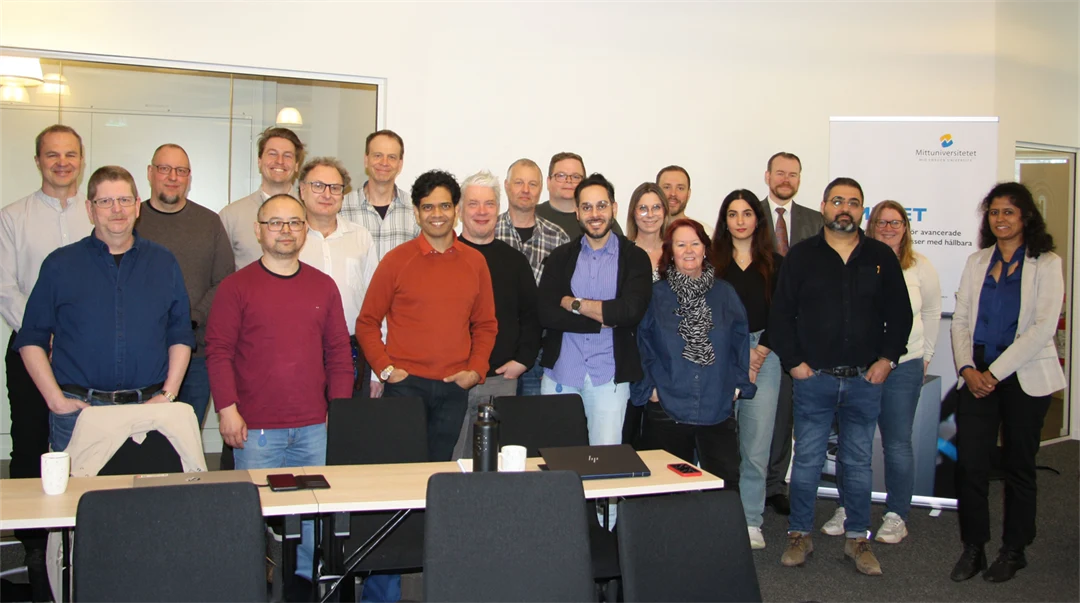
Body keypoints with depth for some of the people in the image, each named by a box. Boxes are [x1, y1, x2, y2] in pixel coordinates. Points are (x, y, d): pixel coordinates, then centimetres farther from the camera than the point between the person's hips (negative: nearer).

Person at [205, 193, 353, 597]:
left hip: (315, 427, 3)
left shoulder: (323, 286, 11)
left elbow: (339, 353, 12)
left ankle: (308, 578, 21)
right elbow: (218, 351, -2)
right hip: (255, 428, -3)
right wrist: (227, 408, -9)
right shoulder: (236, 286, 2)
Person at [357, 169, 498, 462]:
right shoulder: (396, 260, -1)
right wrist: (385, 368, -8)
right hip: (405, 384, -2)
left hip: (455, 387, 3)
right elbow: (367, 322, 2)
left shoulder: (475, 261, 8)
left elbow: (486, 325, 14)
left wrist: (476, 370, 1)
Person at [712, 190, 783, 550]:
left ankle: (751, 521, 9)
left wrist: (760, 352, -5)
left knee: (756, 445, -1)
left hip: (764, 357, 1)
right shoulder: (713, 263, 6)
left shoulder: (775, 264, 9)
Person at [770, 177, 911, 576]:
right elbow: (780, 314, 1)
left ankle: (858, 539, 21)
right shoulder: (802, 256, 2)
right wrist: (794, 362, -5)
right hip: (814, 378, -1)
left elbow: (900, 314, 9)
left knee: (858, 462, 9)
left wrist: (887, 359, 0)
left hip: (865, 380, 1)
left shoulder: (881, 257, 7)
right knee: (807, 460, 4)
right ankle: (800, 535, 17)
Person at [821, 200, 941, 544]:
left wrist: (924, 355, 14)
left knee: (897, 444, 4)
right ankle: (847, 510, 19)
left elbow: (931, 313, 14)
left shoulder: (920, 267, 4)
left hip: (902, 367, 0)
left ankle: (896, 517, 14)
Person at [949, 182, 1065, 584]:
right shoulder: (976, 263, 12)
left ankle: (1014, 551, 20)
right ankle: (972, 547, 9)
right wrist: (967, 368, -7)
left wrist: (995, 372, -14)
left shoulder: (1046, 264, -1)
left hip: (1024, 378, -3)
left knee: (1018, 465, 6)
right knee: (969, 463, -3)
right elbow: (960, 319, 9)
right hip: (977, 377, 3)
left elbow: (1043, 327, -10)